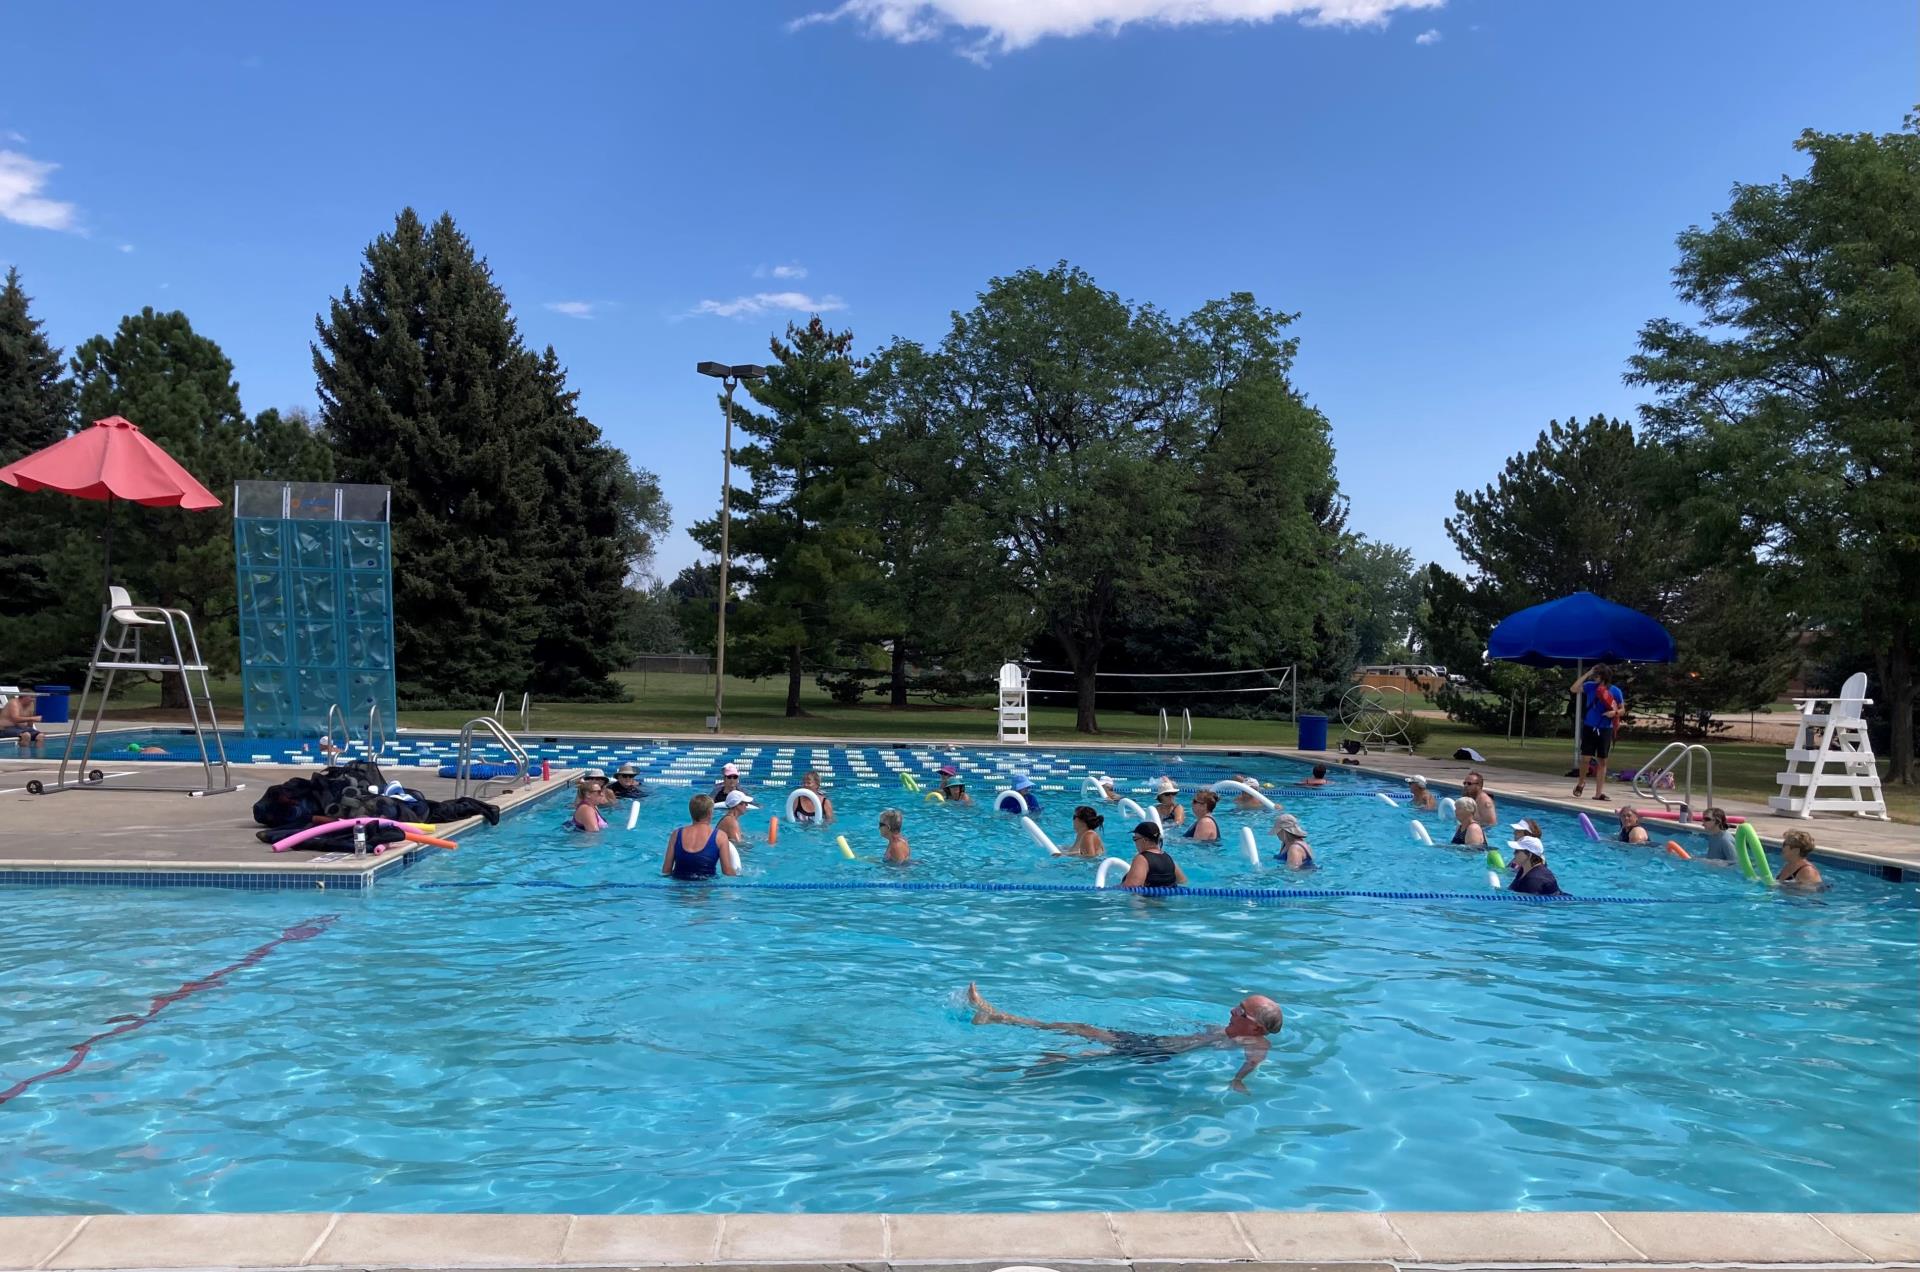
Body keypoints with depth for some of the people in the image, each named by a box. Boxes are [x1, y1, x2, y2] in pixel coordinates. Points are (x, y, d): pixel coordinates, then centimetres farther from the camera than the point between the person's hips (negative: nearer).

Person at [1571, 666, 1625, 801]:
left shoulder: (1615, 691, -2)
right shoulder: (1590, 686, -1)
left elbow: (1622, 710, 6)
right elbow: (1574, 689, -16)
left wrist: (1615, 713, -17)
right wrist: (1587, 674, -16)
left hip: (1605, 729, 0)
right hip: (1589, 727, 0)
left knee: (1602, 761, 4)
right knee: (1586, 758, -3)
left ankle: (1599, 793, 8)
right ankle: (1581, 782, 23)